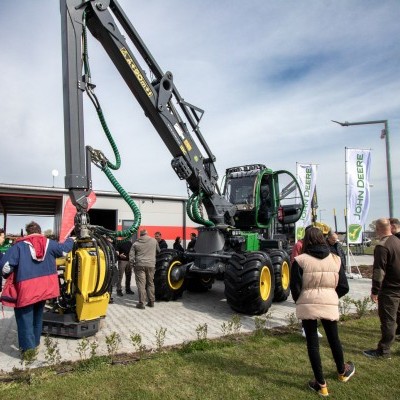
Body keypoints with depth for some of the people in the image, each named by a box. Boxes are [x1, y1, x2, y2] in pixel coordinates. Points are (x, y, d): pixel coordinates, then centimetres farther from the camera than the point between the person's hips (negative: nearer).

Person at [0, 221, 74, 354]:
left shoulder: (20, 246, -7)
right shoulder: (49, 243, 3)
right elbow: (64, 249, 17)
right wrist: (70, 240, 36)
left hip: (27, 289, -5)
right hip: (44, 287, 5)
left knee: (25, 316, 5)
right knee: (37, 315, 23)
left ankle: (28, 347, 1)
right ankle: (35, 341, 35)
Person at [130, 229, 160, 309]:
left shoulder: (136, 243, 5)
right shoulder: (154, 241, 7)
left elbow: (131, 255, 3)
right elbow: (158, 251, 20)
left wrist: (132, 264, 13)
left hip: (140, 265, -1)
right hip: (151, 265, 2)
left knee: (141, 284, -2)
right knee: (150, 283, 13)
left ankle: (141, 303, -4)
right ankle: (151, 302, 19)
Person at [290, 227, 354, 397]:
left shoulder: (300, 260, -10)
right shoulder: (335, 259, -1)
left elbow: (295, 288, -10)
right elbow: (344, 287, 2)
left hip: (307, 305, -3)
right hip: (329, 305, 3)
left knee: (312, 342, 10)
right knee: (334, 339, 23)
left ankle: (321, 384, 18)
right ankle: (342, 372, 47)